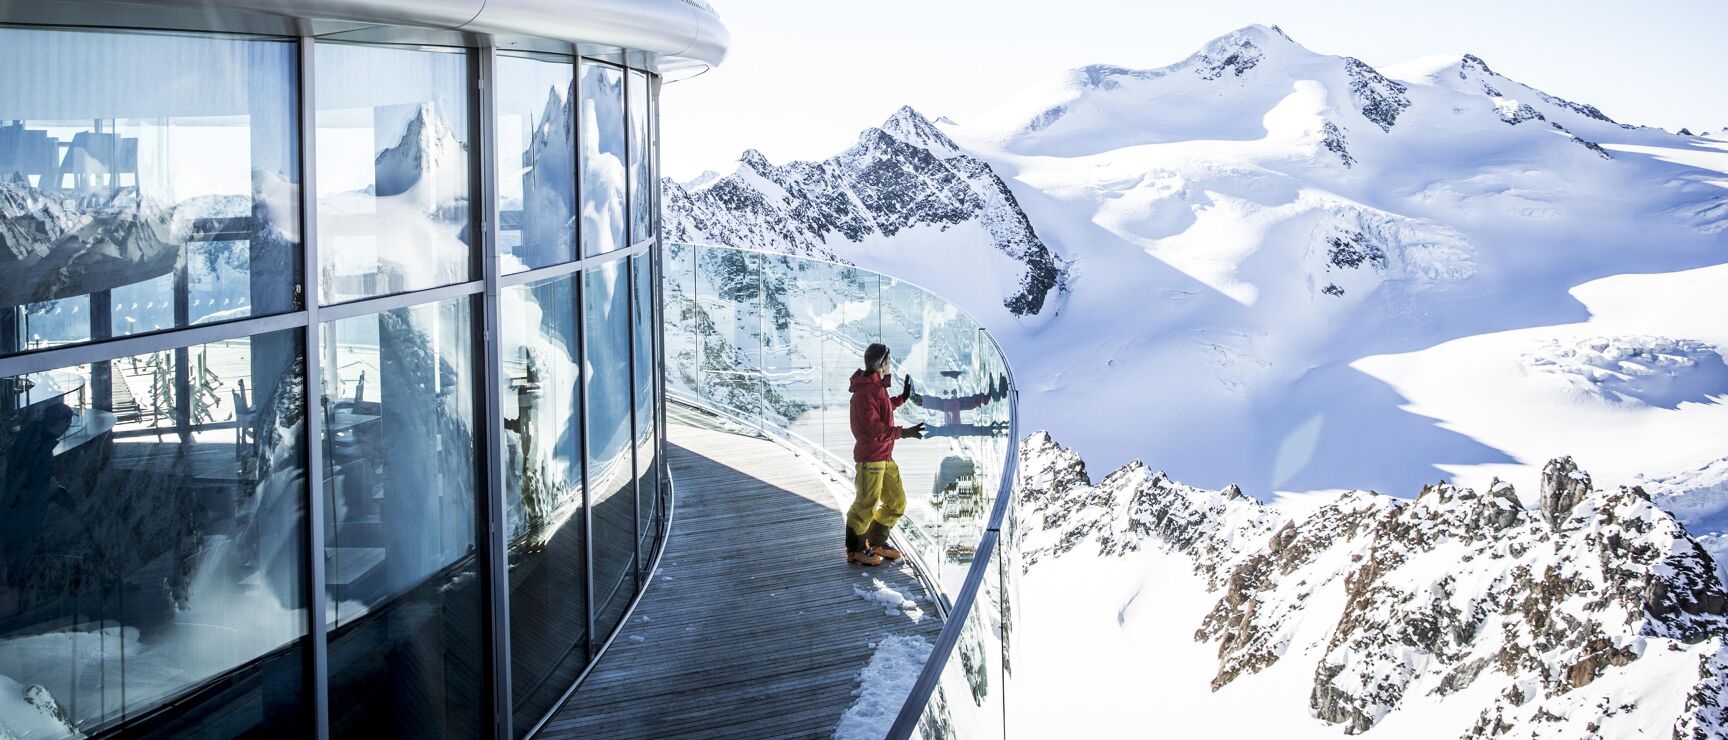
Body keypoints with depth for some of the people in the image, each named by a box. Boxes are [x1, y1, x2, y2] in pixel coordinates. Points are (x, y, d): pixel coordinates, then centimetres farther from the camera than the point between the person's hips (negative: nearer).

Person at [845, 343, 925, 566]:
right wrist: (904, 432, -28)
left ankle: (877, 543, 27)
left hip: (884, 456, 10)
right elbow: (874, 428, -25)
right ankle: (855, 550, 9)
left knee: (896, 501, 15)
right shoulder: (865, 392, -20)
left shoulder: (877, 387, 12)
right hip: (869, 458, -10)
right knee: (866, 504, -3)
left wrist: (903, 397, 28)